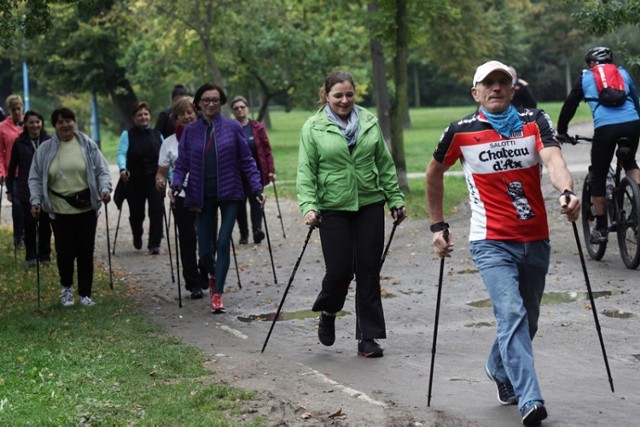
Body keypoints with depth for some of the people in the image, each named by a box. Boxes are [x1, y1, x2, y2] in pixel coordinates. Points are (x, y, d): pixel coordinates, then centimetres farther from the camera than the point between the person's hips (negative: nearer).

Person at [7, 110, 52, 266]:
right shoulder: (20, 142, 1)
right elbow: (12, 167, 7)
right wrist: (10, 189, 7)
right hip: (26, 190, 0)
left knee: (45, 222, 4)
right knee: (29, 222, 0)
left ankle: (45, 255, 16)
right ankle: (31, 256, 11)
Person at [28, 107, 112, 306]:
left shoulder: (88, 145, 1)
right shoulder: (45, 149, 2)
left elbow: (102, 171, 3)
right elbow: (36, 178, 6)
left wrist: (105, 189, -13)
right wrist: (36, 200, -5)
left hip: (86, 208, 0)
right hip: (60, 210, 0)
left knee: (86, 252, 3)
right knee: (65, 251, -1)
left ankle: (85, 294, 17)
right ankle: (66, 287, 26)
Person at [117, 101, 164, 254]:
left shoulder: (157, 135, 11)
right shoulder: (127, 135, 2)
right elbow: (121, 153, -11)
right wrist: (123, 169, -30)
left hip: (155, 180, 1)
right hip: (134, 182, -1)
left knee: (157, 210, -14)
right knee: (136, 214, 7)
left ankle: (154, 244, -10)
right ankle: (137, 240, 36)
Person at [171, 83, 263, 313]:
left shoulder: (233, 128, -1)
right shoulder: (191, 131, 4)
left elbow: (246, 160, 1)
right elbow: (182, 163, 5)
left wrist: (256, 187, -7)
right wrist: (176, 183, -13)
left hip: (229, 193, -2)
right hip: (203, 196, 2)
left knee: (223, 243, -9)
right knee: (205, 249, 6)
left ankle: (217, 294, -1)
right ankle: (214, 276, 38)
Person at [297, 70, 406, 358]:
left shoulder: (369, 122, 8)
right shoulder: (313, 128, -1)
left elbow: (385, 164, 12)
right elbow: (306, 172, -3)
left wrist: (395, 199, 9)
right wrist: (309, 206, -15)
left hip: (370, 206, 3)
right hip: (333, 209, -3)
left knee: (369, 270, 3)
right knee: (339, 270, -5)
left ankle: (368, 337, 11)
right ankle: (328, 312, 29)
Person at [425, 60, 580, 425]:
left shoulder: (535, 122, 0)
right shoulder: (461, 131, -2)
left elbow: (554, 160, -18)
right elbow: (435, 173, 14)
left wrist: (567, 192, -39)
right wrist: (438, 225, 13)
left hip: (536, 241, 3)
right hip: (492, 243, -3)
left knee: (527, 321, 15)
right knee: (512, 314, -20)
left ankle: (499, 370, 44)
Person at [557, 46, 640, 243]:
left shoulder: (585, 77, 19)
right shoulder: (623, 73, 25)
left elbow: (570, 104, 19)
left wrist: (561, 131, 29)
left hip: (605, 128, -3)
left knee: (598, 178, 10)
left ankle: (601, 229, 12)